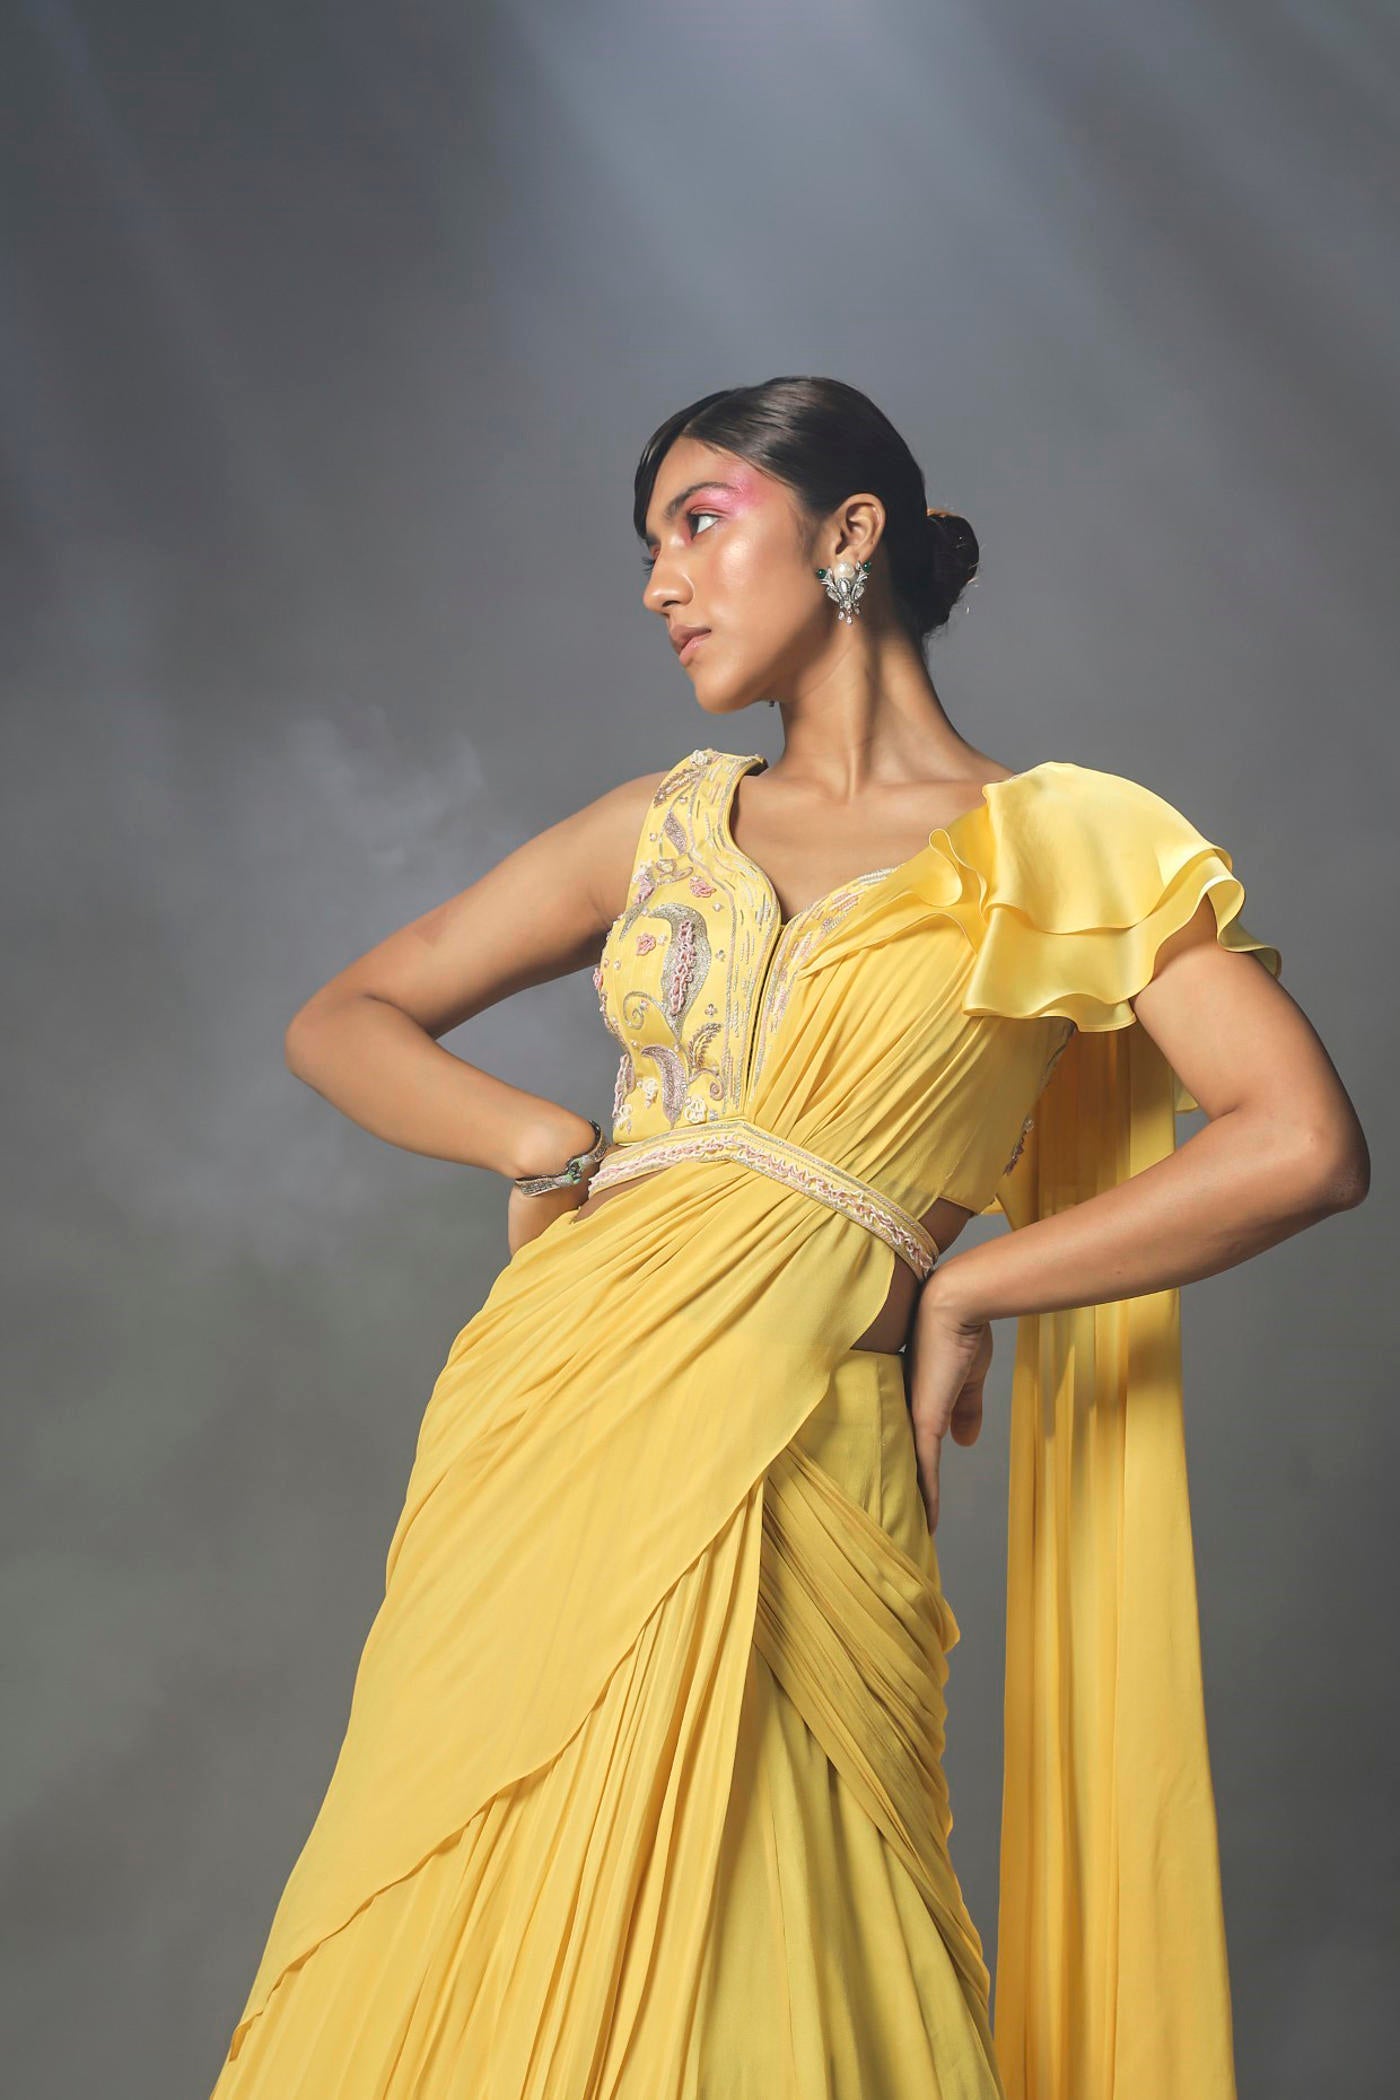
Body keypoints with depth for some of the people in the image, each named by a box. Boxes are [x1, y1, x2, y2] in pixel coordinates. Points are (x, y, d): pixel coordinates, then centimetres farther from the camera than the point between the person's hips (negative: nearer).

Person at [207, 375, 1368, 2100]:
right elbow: (342, 1022, 17)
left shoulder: (1063, 846, 1)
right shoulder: (667, 824, 14)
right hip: (534, 1423, 4)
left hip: (776, 1486, -4)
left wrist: (965, 1286, -6)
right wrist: (541, 1140, -1)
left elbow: (1308, 1143, -9)